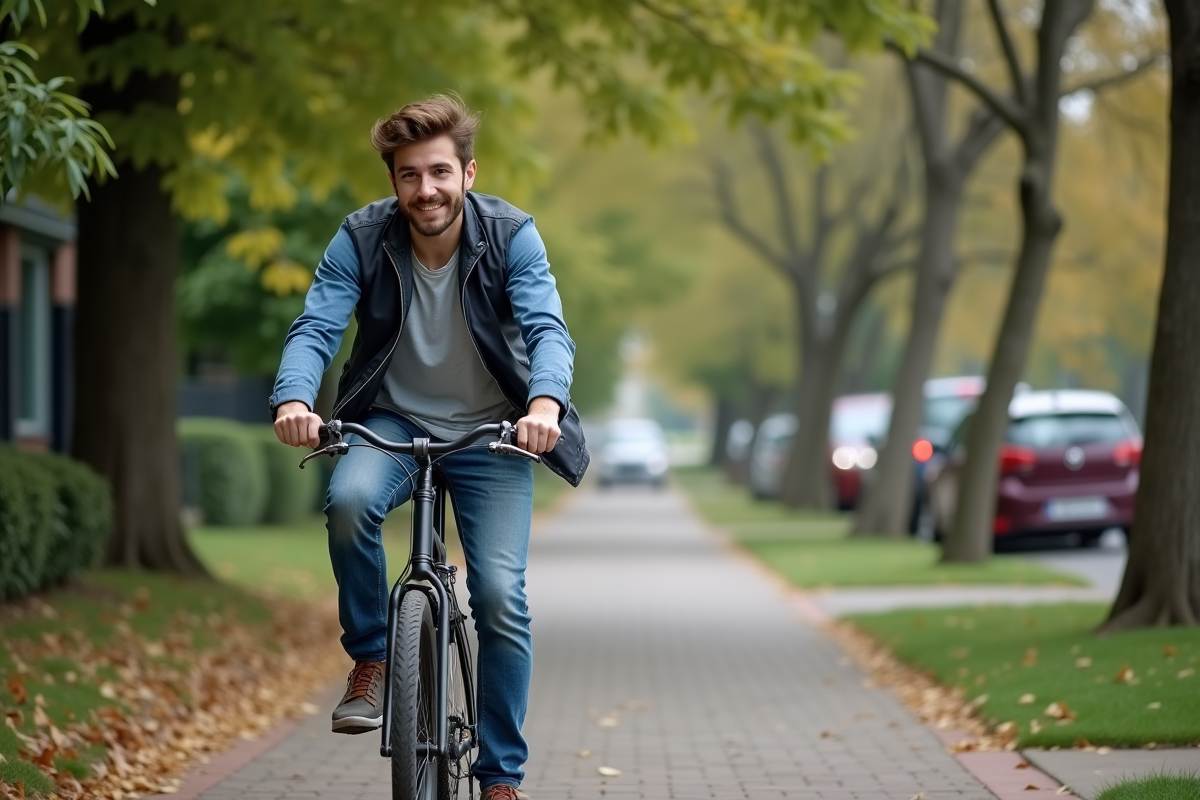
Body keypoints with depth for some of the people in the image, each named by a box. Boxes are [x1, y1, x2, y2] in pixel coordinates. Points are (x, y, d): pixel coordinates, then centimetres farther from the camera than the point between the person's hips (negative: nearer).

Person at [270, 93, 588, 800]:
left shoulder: (511, 236, -14)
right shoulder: (362, 239, -12)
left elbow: (548, 328, -25)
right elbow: (316, 327, -20)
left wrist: (546, 400, -47)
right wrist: (294, 398, -42)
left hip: (490, 432, 0)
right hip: (393, 421, 0)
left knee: (502, 599, -12)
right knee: (350, 499, -34)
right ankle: (371, 658, -10)